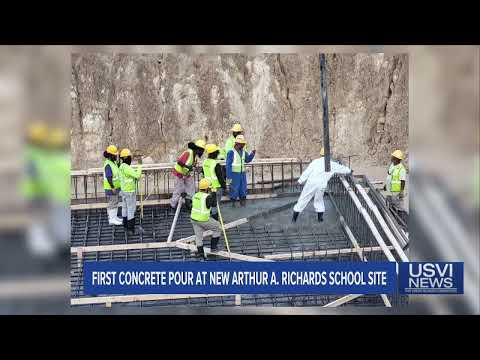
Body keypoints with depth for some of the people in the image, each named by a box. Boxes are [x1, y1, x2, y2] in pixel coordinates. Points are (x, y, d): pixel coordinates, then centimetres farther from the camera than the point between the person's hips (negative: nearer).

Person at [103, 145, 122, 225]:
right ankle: (112, 220, 2)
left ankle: (114, 217, 24)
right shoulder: (108, 165, -23)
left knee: (115, 202, 16)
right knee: (112, 203, -4)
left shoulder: (113, 162, 9)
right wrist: (113, 188, -26)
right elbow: (108, 178, -26)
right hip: (111, 188, -10)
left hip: (115, 187, 10)